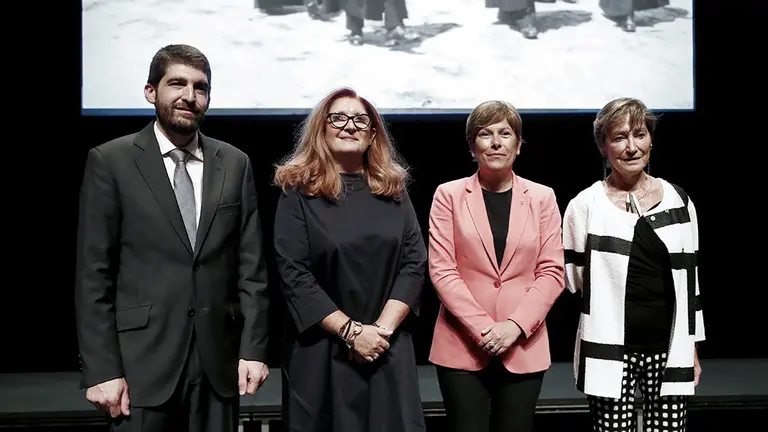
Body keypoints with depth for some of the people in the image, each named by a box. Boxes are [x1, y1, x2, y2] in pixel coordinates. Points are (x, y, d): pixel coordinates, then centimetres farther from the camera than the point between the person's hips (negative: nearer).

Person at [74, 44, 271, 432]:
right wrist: (102, 369, -9)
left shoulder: (234, 163, 7)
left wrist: (253, 347, 1)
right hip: (142, 361, -2)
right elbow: (93, 274, -4)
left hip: (218, 360, 3)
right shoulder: (110, 161, -2)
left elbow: (251, 265, 7)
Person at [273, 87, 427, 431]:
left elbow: (415, 261, 1)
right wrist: (350, 331, -14)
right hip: (321, 350, -2)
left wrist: (383, 327, -11)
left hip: (389, 350, 3)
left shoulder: (393, 189, 8)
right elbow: (293, 274, -10)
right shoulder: (298, 191, -2)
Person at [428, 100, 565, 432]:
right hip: (462, 347, -1)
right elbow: (441, 270, -4)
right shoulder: (449, 195, 2)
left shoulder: (542, 197, 7)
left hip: (523, 348, 1)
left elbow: (552, 272, 2)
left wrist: (515, 325, -10)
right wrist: (483, 328, -13)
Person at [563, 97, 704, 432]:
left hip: (669, 347, 3)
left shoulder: (678, 201, 5)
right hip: (610, 348, -3)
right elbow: (574, 278, 2)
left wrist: (691, 348, 11)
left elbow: (689, 279, 11)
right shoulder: (586, 205, -5)